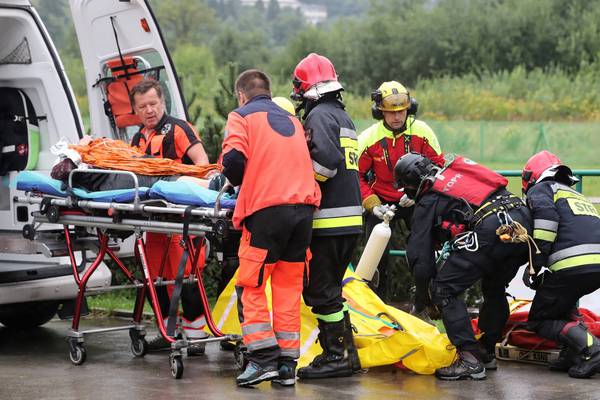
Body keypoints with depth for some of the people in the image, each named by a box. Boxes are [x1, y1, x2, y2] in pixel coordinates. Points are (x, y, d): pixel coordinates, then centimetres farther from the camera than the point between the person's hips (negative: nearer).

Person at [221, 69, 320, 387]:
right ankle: (287, 364, 8)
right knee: (289, 288, 8)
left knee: (250, 287, 1)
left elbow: (234, 158, -9)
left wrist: (237, 181, 11)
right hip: (303, 207, 5)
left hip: (266, 209, -5)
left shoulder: (242, 116, 7)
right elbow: (301, 162, 19)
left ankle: (263, 358, -7)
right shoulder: (292, 121, 26)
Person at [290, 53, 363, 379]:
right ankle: (346, 355, 18)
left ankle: (336, 356, -1)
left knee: (320, 291, -3)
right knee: (328, 289, 16)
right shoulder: (343, 117, 20)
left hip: (328, 221, -10)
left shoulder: (319, 116, -9)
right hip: (350, 220, 10)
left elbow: (327, 160, -23)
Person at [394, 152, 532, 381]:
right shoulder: (458, 170, 31)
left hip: (492, 231, -8)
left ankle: (470, 360, -4)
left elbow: (420, 257, 11)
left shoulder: (427, 203, 12)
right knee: (494, 288, 30)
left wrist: (423, 301, 23)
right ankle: (486, 353, 35)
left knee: (443, 289, 1)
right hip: (524, 222, 8)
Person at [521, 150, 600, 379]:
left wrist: (536, 262, -10)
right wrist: (548, 276, 28)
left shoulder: (540, 189, 13)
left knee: (539, 320, 7)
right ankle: (573, 353, 13)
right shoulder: (578, 197, 37)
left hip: (574, 264, -7)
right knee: (561, 301, 33)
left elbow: (546, 213, -9)